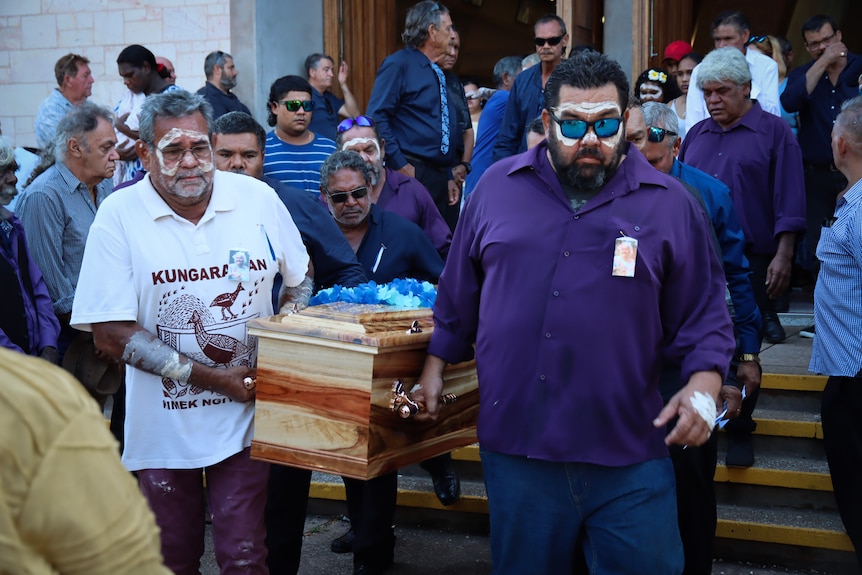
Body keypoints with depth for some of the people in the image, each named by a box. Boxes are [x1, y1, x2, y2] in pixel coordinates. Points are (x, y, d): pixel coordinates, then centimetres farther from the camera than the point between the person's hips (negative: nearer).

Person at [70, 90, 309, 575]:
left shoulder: (257, 198, -2)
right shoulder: (119, 215, -9)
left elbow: (299, 280, 13)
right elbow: (111, 335, -11)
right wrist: (212, 377, -13)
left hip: (246, 417, 1)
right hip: (164, 423, -1)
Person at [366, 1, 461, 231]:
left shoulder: (438, 74, 19)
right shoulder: (399, 64, -6)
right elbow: (376, 118, -16)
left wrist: (449, 178, 17)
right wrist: (400, 165, -18)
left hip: (440, 177, 8)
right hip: (413, 175, -8)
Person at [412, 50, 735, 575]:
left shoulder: (670, 204, 0)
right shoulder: (498, 188, 5)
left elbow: (704, 314, 2)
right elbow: (458, 294, 15)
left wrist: (704, 383, -13)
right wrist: (436, 365, 16)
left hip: (630, 458, -1)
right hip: (515, 447, 2)